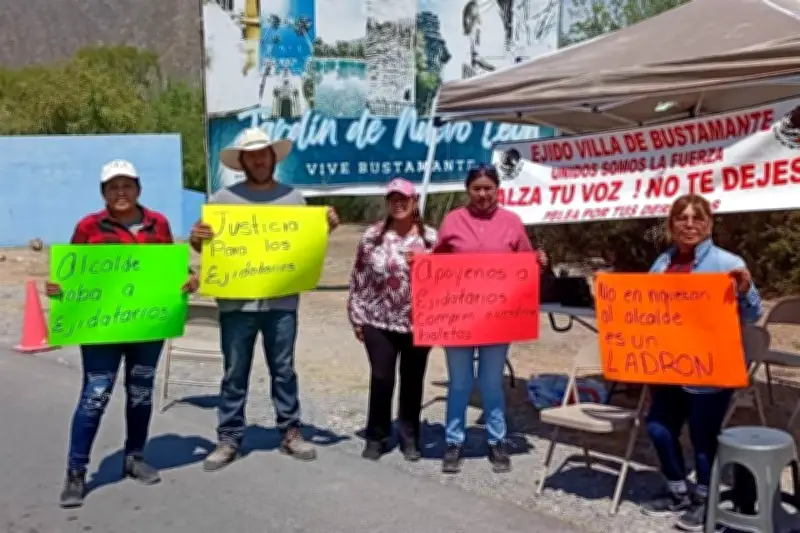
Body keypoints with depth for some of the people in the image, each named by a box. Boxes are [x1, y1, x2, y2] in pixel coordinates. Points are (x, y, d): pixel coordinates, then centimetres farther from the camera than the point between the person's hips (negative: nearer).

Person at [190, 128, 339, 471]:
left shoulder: (293, 197, 9)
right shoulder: (224, 197, 3)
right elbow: (207, 244, 4)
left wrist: (328, 227, -5)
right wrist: (196, 239, -18)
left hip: (281, 301, 1)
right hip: (236, 301, -1)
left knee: (283, 369, 10)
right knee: (235, 373, 6)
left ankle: (290, 433, 21)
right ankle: (229, 439, 16)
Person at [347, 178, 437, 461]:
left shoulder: (430, 237, 1)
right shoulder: (372, 235, 0)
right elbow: (359, 279, 3)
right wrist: (357, 317, 1)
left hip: (419, 323, 1)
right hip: (379, 322, -1)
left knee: (413, 380, 10)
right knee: (381, 379, 1)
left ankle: (410, 437, 26)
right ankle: (376, 437, 19)